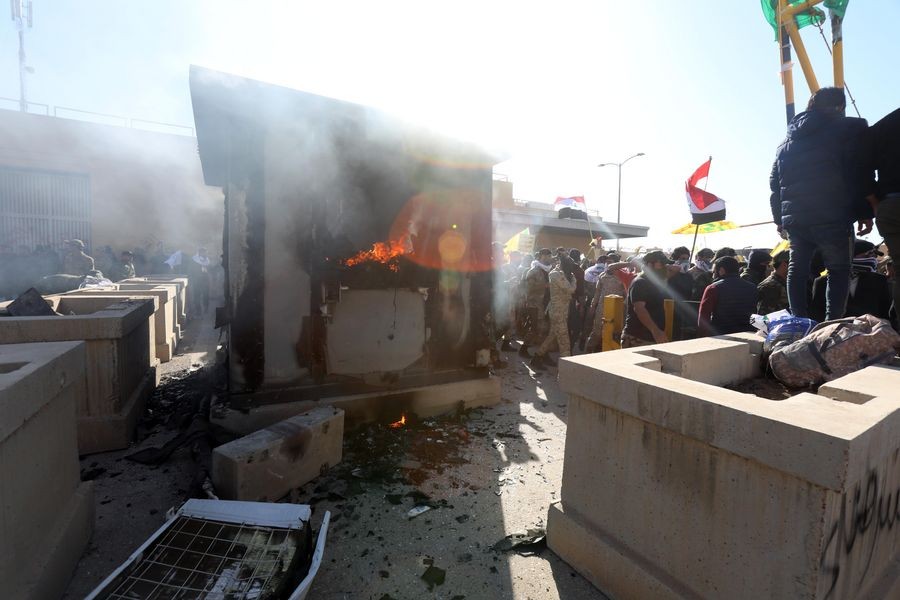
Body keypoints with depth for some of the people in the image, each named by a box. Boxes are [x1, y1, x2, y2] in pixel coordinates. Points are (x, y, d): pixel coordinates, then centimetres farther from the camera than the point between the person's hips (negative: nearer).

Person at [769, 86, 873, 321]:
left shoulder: (789, 139, 19)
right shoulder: (850, 128, 4)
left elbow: (774, 182, 17)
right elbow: (860, 173, -5)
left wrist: (779, 217, 20)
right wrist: (864, 212, -1)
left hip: (794, 217, 4)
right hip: (832, 216, -4)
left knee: (797, 268, 8)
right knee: (838, 269, 3)